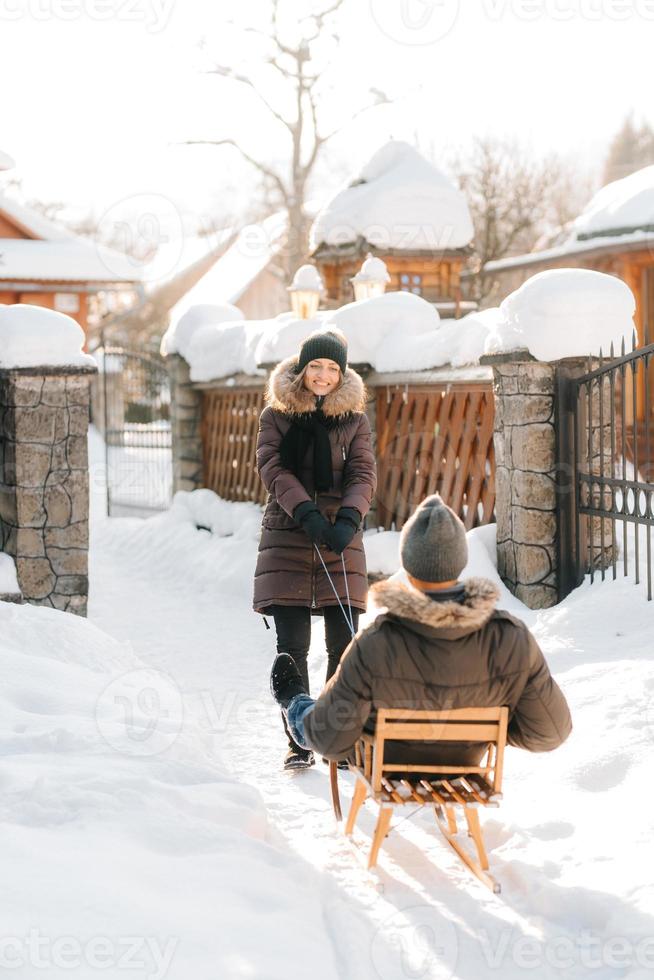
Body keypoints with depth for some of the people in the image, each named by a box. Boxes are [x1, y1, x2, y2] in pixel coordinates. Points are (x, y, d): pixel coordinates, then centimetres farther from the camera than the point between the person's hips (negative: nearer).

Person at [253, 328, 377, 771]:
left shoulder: (354, 418, 10)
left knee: (344, 643, -3)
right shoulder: (276, 415, 7)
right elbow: (274, 467, -4)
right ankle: (299, 743, 3)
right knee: (292, 645, -3)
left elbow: (363, 473, 1)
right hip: (287, 537, -1)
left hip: (340, 536, 1)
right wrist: (306, 512, -19)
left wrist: (348, 519, -17)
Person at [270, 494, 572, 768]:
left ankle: (294, 703, 65)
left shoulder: (374, 647, -37)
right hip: (460, 766, 3)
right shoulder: (512, 640, -30)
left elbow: (330, 739, -25)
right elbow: (550, 730, -20)